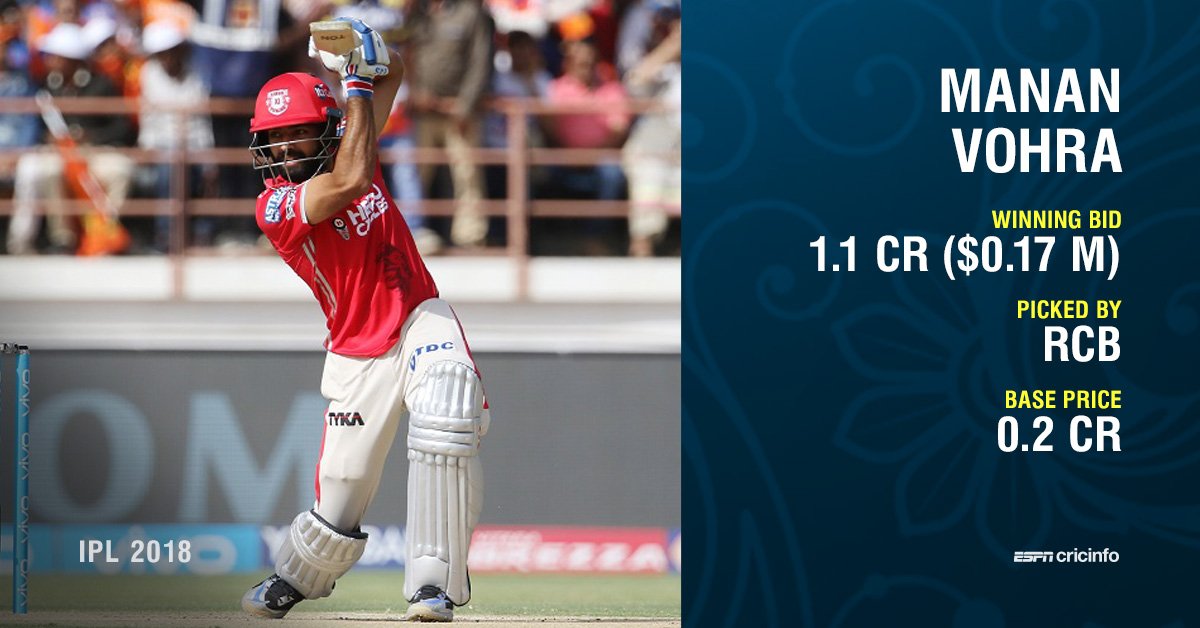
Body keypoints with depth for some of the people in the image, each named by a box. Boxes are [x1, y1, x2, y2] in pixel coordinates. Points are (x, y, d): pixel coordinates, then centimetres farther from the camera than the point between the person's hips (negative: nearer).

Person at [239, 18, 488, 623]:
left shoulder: (346, 146, 5)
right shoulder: (275, 205, -13)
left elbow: (388, 77, 17)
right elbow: (350, 181, -29)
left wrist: (371, 57, -7)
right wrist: (355, 85, -20)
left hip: (421, 320, 3)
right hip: (360, 356, -3)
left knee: (444, 426, -28)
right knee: (340, 502, 2)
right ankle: (293, 578, 36)